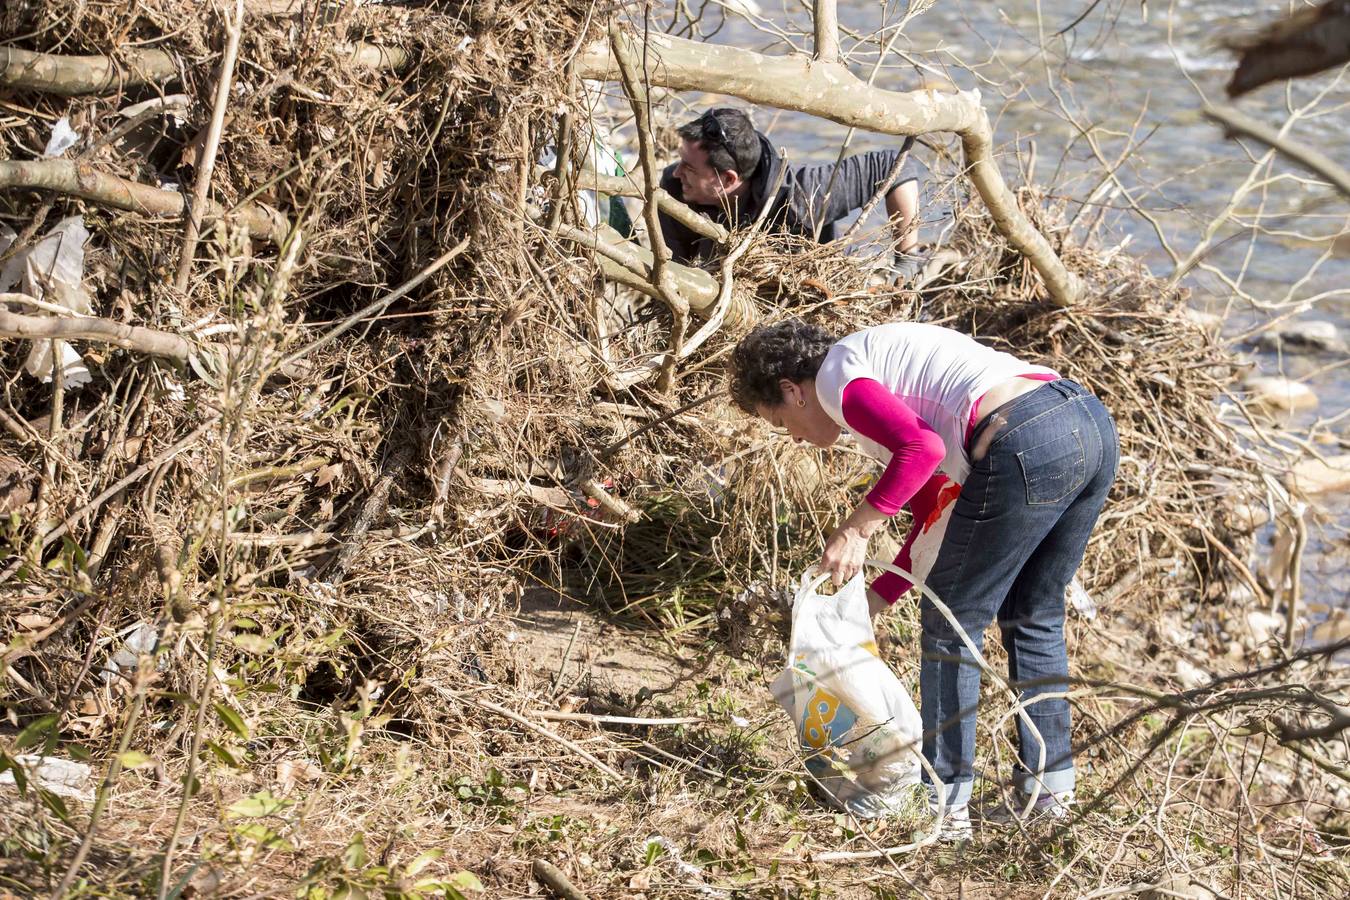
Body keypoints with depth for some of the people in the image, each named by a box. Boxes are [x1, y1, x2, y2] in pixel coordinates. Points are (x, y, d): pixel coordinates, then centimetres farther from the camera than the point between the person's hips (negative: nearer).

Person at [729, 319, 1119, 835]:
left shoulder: (837, 379, 4)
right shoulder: (888, 375, 31)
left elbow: (922, 448, -16)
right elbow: (935, 519, 30)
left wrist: (855, 529, -7)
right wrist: (874, 599, 29)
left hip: (1027, 445, -10)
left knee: (952, 624, 7)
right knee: (1033, 617, 24)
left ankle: (944, 803, 15)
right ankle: (1049, 787, 31)